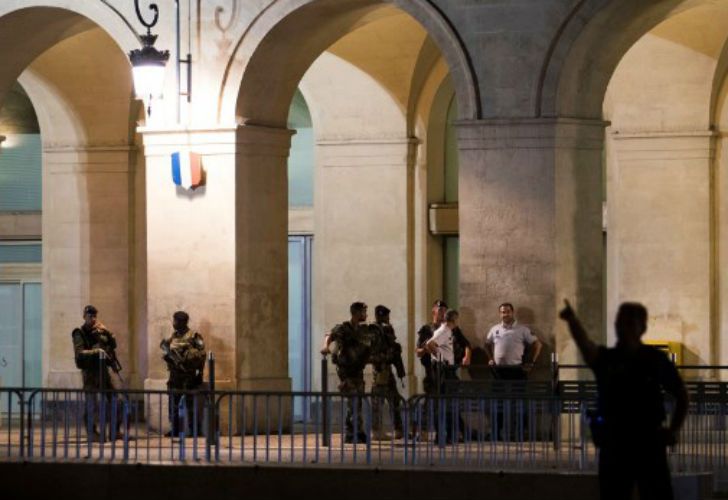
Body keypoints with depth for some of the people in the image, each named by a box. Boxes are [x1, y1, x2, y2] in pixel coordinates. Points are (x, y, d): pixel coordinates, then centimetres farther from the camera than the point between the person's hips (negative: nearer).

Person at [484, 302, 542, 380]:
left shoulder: (522, 329, 0)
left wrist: (531, 362, -1)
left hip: (517, 369, -3)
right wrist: (490, 359, 13)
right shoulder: (495, 329, 10)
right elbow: (487, 344, 24)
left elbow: (536, 344, 3)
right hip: (499, 369, 3)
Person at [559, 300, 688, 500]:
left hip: (649, 443, -1)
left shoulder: (655, 360, 1)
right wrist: (573, 321, -46)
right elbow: (586, 345, -24)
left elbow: (681, 395, 12)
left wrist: (673, 430, 0)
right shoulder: (605, 359, -1)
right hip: (613, 444, 1)